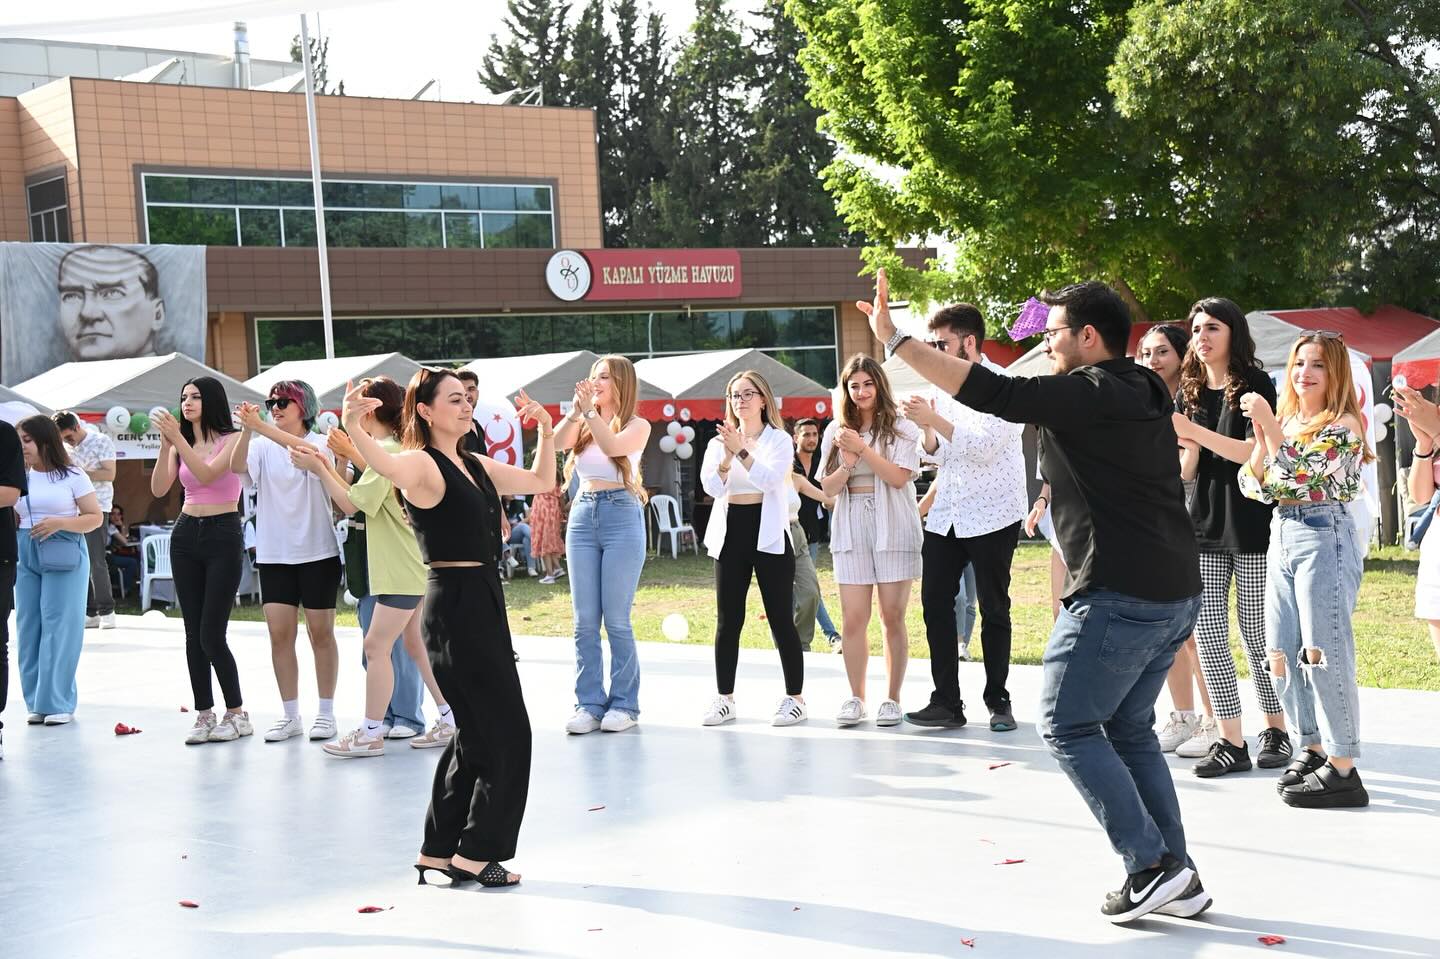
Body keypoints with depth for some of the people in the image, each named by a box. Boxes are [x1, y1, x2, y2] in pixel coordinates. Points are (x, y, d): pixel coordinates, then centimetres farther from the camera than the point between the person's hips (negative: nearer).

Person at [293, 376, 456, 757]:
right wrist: (324, 465, 7)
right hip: (413, 565, 10)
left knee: (376, 646, -6)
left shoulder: (386, 452, -16)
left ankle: (371, 733, -2)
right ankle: (451, 720, 16)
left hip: (403, 568, -10)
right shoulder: (397, 449, 15)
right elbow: (360, 495, 12)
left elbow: (351, 505, -18)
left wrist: (318, 469, -11)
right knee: (414, 643, 14)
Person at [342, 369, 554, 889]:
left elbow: (539, 481, 26)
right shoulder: (422, 464, -11)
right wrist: (352, 428, -53)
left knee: (477, 734, 14)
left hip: (484, 602, 9)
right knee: (507, 732, -6)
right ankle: (475, 851, 5)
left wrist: (547, 433, 14)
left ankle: (438, 851, 24)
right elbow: (386, 464, -34)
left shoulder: (475, 466, 15)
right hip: (455, 604, -9)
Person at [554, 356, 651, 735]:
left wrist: (590, 410, -19)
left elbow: (612, 446, -20)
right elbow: (558, 443, -7)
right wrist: (576, 409, -16)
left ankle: (624, 704, 5)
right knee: (585, 621, 3)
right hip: (583, 516, 5)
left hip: (622, 516, -5)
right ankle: (589, 703, 8)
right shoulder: (584, 424, 13)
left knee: (616, 619, -4)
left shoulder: (637, 426, 0)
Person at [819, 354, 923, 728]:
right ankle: (856, 697, 9)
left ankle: (892, 698, 7)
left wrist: (863, 449, -15)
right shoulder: (836, 431, 12)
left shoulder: (901, 428, 2)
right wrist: (848, 464, -10)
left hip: (893, 528, -3)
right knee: (853, 619, -1)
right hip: (851, 528, 3)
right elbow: (828, 488, 9)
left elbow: (899, 477, -10)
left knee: (893, 617, -1)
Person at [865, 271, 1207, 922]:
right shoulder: (1142, 396, 16)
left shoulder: (1087, 394, -11)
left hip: (1119, 594, -10)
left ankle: (1150, 865, -2)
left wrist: (894, 340, -15)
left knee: (1068, 726, 1)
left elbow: (992, 392, -18)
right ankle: (1177, 878, 14)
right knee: (1128, 729, 16)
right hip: (1175, 592, 10)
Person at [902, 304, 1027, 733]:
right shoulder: (943, 386, 10)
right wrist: (926, 430, -6)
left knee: (993, 609, 3)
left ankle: (998, 701, 14)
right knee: (934, 602, 1)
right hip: (946, 515, 6)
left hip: (992, 515, -6)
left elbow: (985, 446, -21)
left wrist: (934, 420, -23)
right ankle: (946, 702, 6)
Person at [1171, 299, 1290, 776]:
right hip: (1204, 524, 5)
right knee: (1208, 632, -2)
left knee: (1256, 632, 1)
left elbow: (1256, 452, -15)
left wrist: (1194, 431, -20)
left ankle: (1276, 729, 17)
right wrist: (1181, 447, -8)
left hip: (1250, 524, -5)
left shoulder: (1255, 385, -3)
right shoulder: (1190, 392, 13)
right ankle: (1231, 741, 2)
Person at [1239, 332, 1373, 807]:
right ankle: (1314, 748, 21)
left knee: (1325, 655, -9)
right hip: (1282, 539, 8)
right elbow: (1255, 488, 10)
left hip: (1325, 540, -8)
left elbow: (1299, 476, -19)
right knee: (1282, 657, 8)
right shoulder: (1285, 420, 15)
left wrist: (1271, 424, -19)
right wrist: (1261, 433, -2)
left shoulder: (1344, 425, -7)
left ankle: (1343, 770, -6)